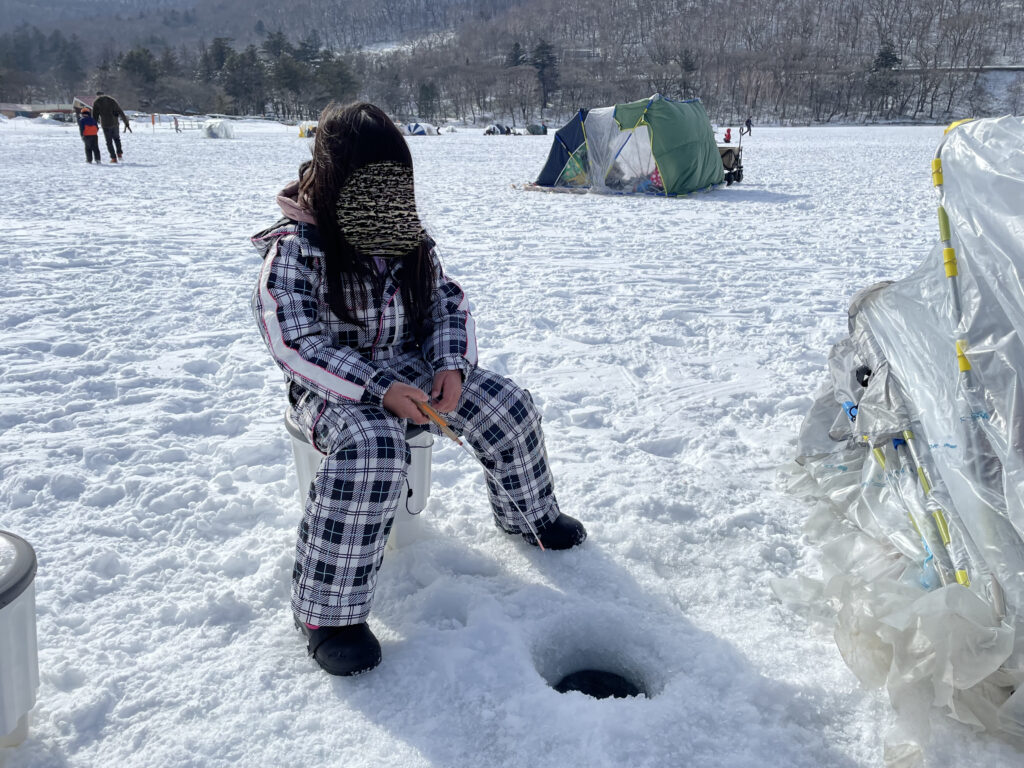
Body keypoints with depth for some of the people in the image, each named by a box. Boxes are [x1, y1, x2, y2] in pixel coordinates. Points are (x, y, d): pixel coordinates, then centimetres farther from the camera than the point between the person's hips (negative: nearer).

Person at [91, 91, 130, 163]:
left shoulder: (96, 103, 2)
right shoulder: (112, 101, 9)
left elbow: (95, 116, -4)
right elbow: (121, 113, 8)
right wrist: (127, 124, 12)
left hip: (105, 125, -2)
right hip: (114, 124, 2)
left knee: (109, 142, 7)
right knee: (117, 139, 23)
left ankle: (114, 158, 2)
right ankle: (119, 154, 11)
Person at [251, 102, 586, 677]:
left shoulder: (409, 239, 3)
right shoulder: (293, 246, -15)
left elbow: (449, 302, 8)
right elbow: (295, 343, -21)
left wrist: (452, 367, -11)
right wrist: (377, 388, -30)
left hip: (409, 365, 6)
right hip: (332, 384, -5)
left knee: (507, 405, -8)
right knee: (374, 448, -37)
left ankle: (528, 513, 21)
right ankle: (327, 611, -24)